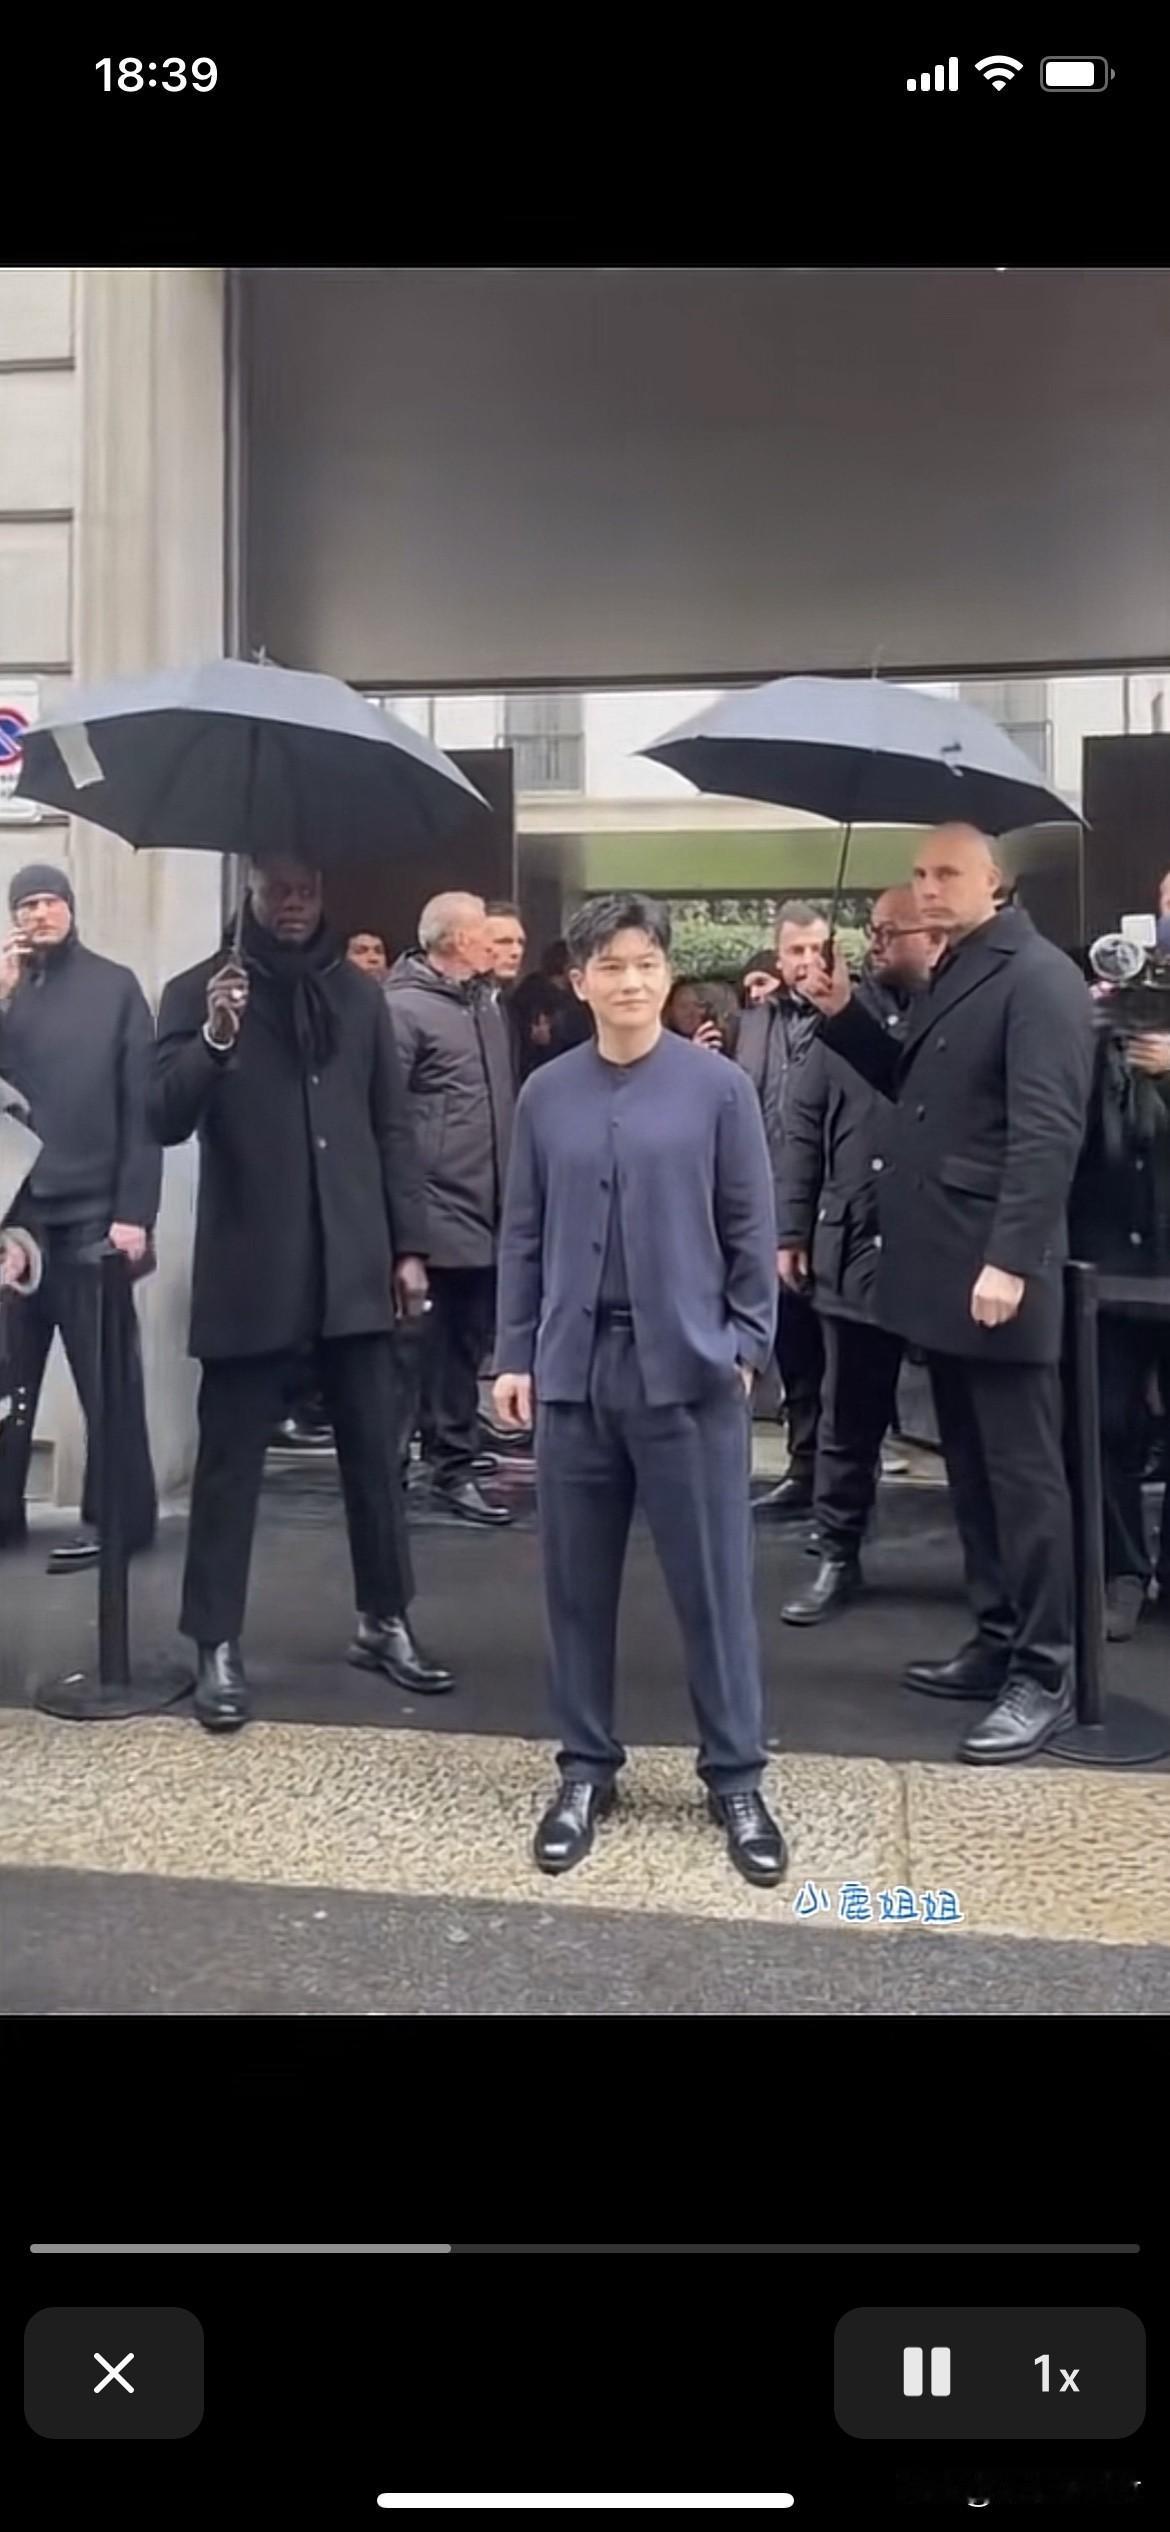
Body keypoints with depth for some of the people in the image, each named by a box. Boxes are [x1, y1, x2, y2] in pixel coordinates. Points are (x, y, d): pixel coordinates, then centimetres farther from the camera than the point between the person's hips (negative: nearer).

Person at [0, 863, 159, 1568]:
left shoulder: (115, 986, 2)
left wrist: (135, 1209, -11)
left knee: (107, 1375, 1)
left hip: (92, 1211, -3)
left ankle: (116, 1516, 7)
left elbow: (142, 1104, -3)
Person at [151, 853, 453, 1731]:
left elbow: (393, 1127, 11)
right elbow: (166, 1120, -7)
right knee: (230, 1461, 3)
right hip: (249, 1271, -3)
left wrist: (409, 1244, 4)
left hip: (353, 1265, 3)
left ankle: (385, 1623, 22)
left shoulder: (360, 994, 10)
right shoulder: (199, 991, 1)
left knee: (375, 1453, 9)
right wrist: (215, 1038, -24)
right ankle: (218, 1645, 13)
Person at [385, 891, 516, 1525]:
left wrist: (509, 1186, 15)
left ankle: (453, 1461, 23)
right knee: (422, 1345, 3)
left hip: (484, 1209, 8)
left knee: (467, 1343, 13)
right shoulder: (405, 1007, -10)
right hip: (436, 1211, -8)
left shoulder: (485, 1003, 14)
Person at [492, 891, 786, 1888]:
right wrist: (514, 1354, 6)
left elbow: (752, 1230, 2)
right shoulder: (546, 1095, 5)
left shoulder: (719, 1087, -1)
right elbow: (523, 1234, 9)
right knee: (578, 1581, 10)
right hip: (576, 1368, 3)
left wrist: (746, 1345, -3)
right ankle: (587, 1769, 25)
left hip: (690, 1368, -2)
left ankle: (736, 1778, 20)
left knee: (713, 1581, 5)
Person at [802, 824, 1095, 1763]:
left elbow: (1047, 1128, -18)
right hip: (943, 1267, 9)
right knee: (973, 1467, 14)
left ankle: (1045, 1673, 8)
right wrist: (846, 1016, 11)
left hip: (994, 1270, -9)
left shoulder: (1039, 976, -10)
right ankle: (998, 1640, 25)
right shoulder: (955, 976, 18)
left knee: (1023, 1471, -2)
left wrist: (1010, 1258, -24)